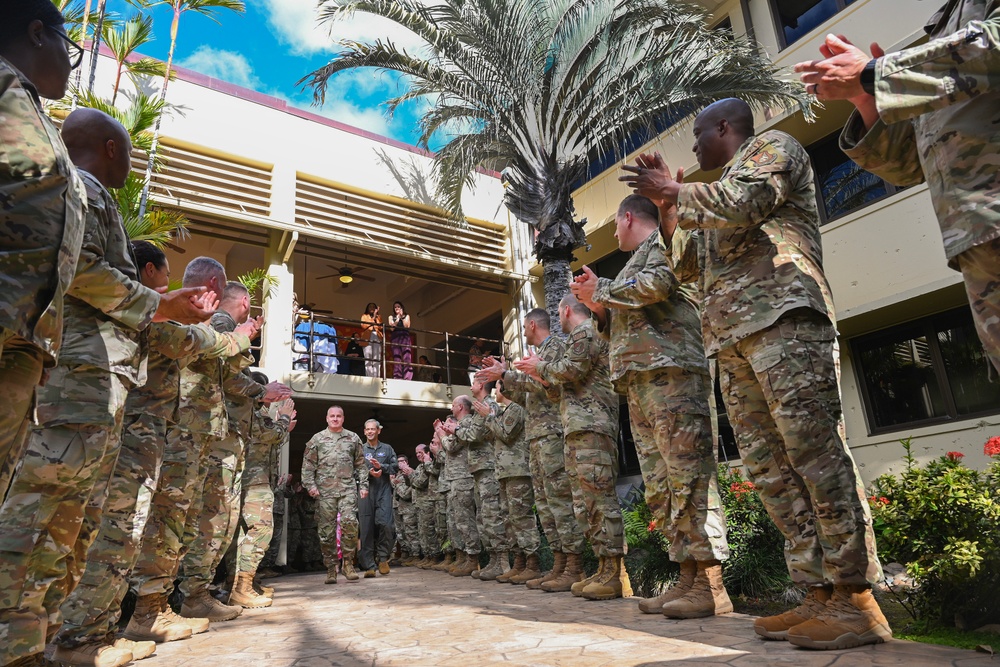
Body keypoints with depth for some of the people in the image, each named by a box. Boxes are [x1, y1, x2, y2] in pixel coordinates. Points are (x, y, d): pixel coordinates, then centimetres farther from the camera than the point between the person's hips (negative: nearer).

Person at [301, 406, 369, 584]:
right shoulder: (317, 439, 9)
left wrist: (363, 485, 6)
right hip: (325, 491, 0)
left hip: (348, 489, 0)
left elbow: (361, 464, 13)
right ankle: (331, 568, 14)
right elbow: (308, 465, 6)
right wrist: (310, 485, -5)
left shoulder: (353, 438, 12)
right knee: (326, 530, 2)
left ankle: (348, 562, 0)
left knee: (350, 522, -16)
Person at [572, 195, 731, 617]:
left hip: (670, 371, -10)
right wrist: (599, 306, 16)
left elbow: (656, 285, -16)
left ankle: (712, 585, -10)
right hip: (639, 382, 10)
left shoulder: (666, 241, 6)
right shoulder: (636, 263, 31)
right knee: (660, 485, 5)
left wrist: (602, 289, -3)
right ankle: (689, 578, 8)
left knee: (688, 475, -12)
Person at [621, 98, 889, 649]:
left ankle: (858, 600, -8)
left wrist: (675, 190, 7)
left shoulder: (772, 146, 14)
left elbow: (743, 202, -8)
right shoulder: (719, 195, 35)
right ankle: (819, 595, 3)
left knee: (814, 450, -14)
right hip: (733, 338, 8)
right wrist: (668, 209, 27)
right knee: (769, 468, 0)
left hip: (781, 314, -8)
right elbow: (690, 268, 32)